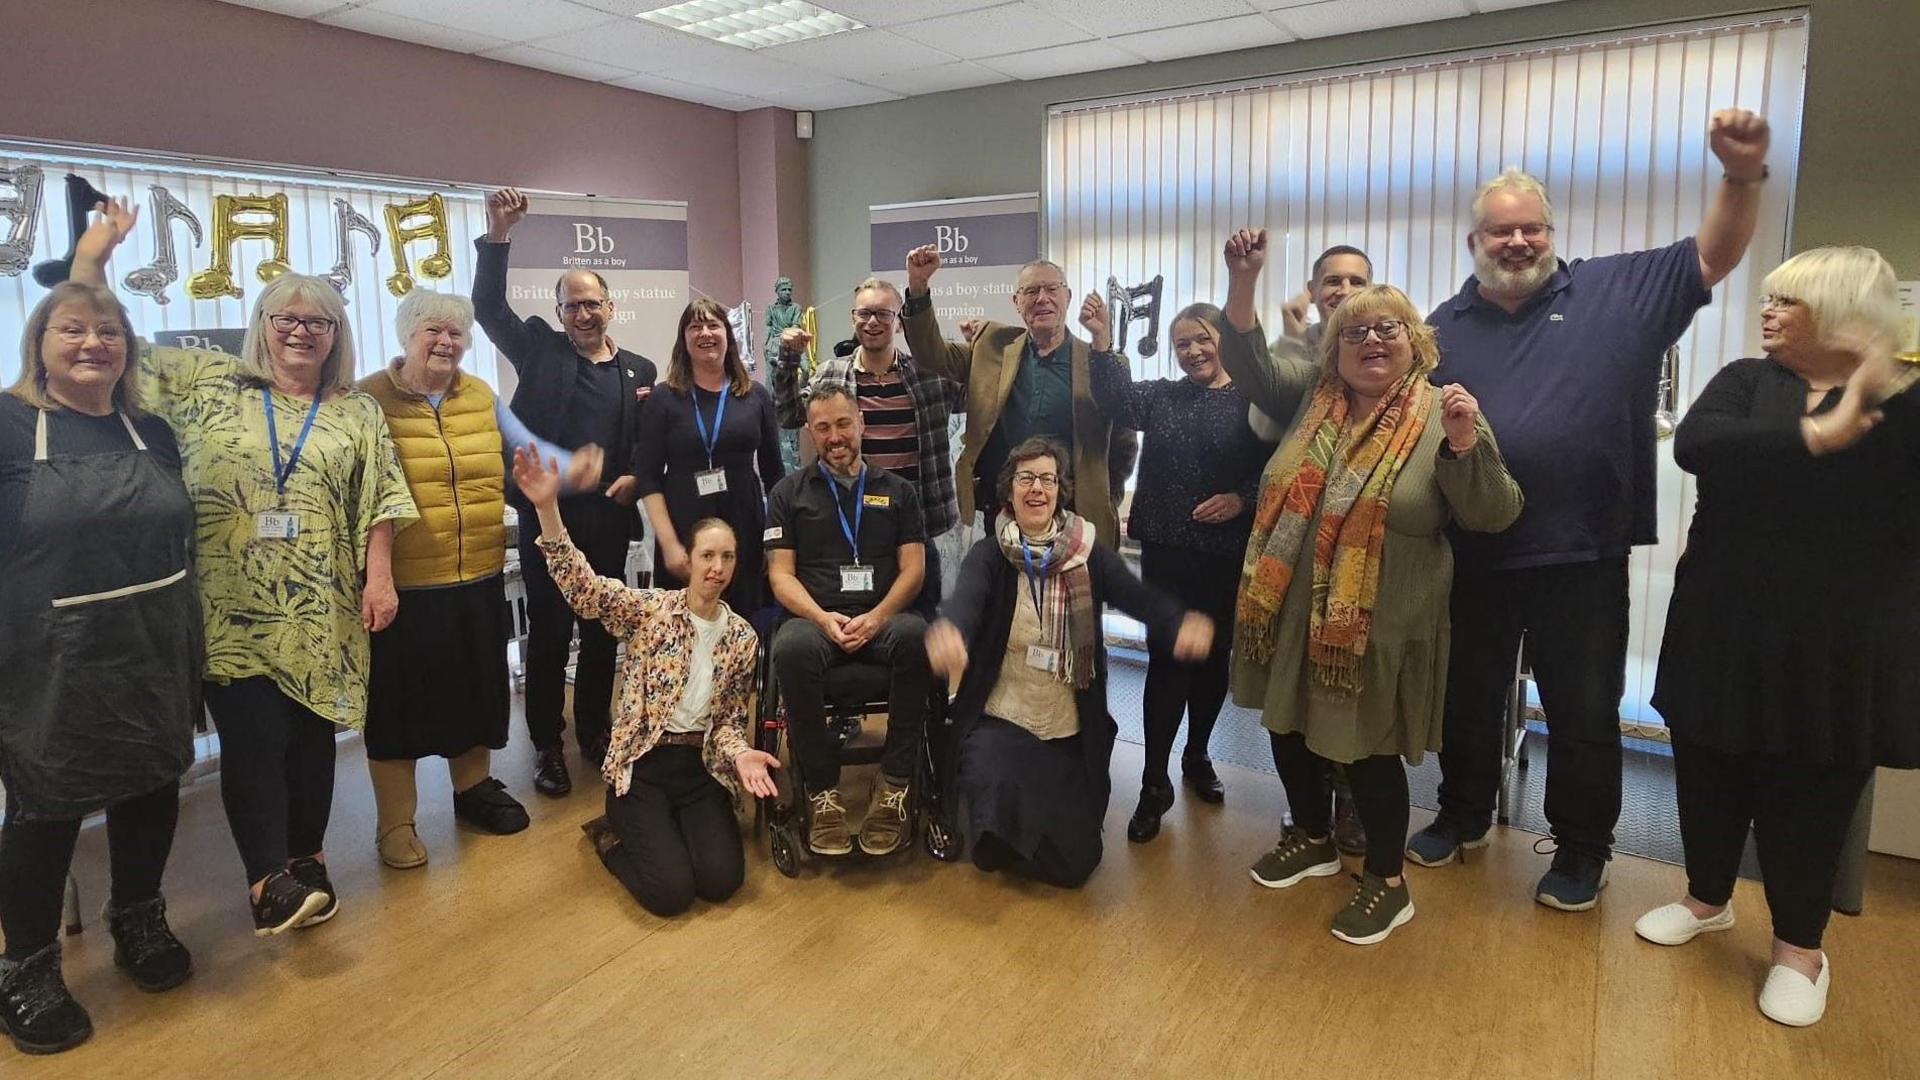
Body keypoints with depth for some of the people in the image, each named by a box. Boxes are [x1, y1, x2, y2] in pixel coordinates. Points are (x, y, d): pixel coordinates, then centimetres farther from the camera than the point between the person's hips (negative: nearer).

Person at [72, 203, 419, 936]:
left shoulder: (358, 414, 7)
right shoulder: (204, 384, 6)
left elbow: (379, 503, 4)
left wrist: (380, 579, -4)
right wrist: (91, 258, 0)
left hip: (319, 611, 1)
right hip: (234, 610, -1)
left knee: (311, 735, 9)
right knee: (253, 737, -5)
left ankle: (307, 862, 23)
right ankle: (269, 879, 0)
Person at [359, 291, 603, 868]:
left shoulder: (481, 397, 8)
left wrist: (569, 467, -16)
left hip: (478, 581, 5)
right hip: (403, 586, -5)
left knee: (476, 691, 18)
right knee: (399, 701, 7)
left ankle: (474, 787, 39)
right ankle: (395, 821, 23)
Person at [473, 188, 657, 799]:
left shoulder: (640, 370, 10)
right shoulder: (539, 350, 5)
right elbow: (488, 306, -4)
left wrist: (636, 480, -7)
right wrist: (498, 235, -12)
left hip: (608, 521, 2)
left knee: (602, 629, 11)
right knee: (548, 632, 3)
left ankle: (594, 730, 28)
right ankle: (547, 744, 16)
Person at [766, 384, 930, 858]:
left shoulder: (897, 490, 17)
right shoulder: (789, 492, 15)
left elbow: (913, 568, 8)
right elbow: (781, 573, 7)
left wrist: (876, 617, -11)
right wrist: (823, 618, -12)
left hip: (883, 617, 1)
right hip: (815, 617, 0)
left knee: (916, 637, -37)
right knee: (792, 649, -38)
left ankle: (895, 784, -24)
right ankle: (823, 790, -22)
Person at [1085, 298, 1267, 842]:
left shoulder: (1254, 402, 0)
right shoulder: (1160, 396, 7)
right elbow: (1117, 401, -12)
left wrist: (1242, 498, -17)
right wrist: (1103, 344, -24)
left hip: (1229, 554, 0)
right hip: (1167, 549, 0)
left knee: (1214, 656, 12)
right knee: (1168, 658, -2)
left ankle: (1197, 756, 34)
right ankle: (1155, 782, 7)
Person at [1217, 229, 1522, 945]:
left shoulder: (1442, 415, -7)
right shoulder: (1313, 394, 5)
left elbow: (1494, 516, -10)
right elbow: (1249, 363, 0)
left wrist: (1467, 445, -28)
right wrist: (1243, 282, -14)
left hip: (1379, 626, -5)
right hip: (1293, 612, 5)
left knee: (1368, 749, 4)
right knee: (1289, 727, 17)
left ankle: (1387, 883, 26)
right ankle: (1313, 839, 42)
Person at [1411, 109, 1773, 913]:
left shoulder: (1617, 291, 2)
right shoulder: (1445, 326, 4)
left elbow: (1713, 258, 1)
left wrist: (1742, 174, -15)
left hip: (1583, 555, -1)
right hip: (1472, 555, 2)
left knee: (1583, 714, 12)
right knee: (1468, 700, 18)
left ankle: (1582, 852, 30)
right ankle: (1463, 816, 38)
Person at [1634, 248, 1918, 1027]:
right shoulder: (1747, 382, 1)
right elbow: (1693, 444, -19)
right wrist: (1817, 436, -29)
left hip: (1839, 638, -2)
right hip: (1726, 623, 2)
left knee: (1809, 793, 7)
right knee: (1709, 772, 13)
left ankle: (1800, 947, 26)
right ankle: (1707, 899, 36)